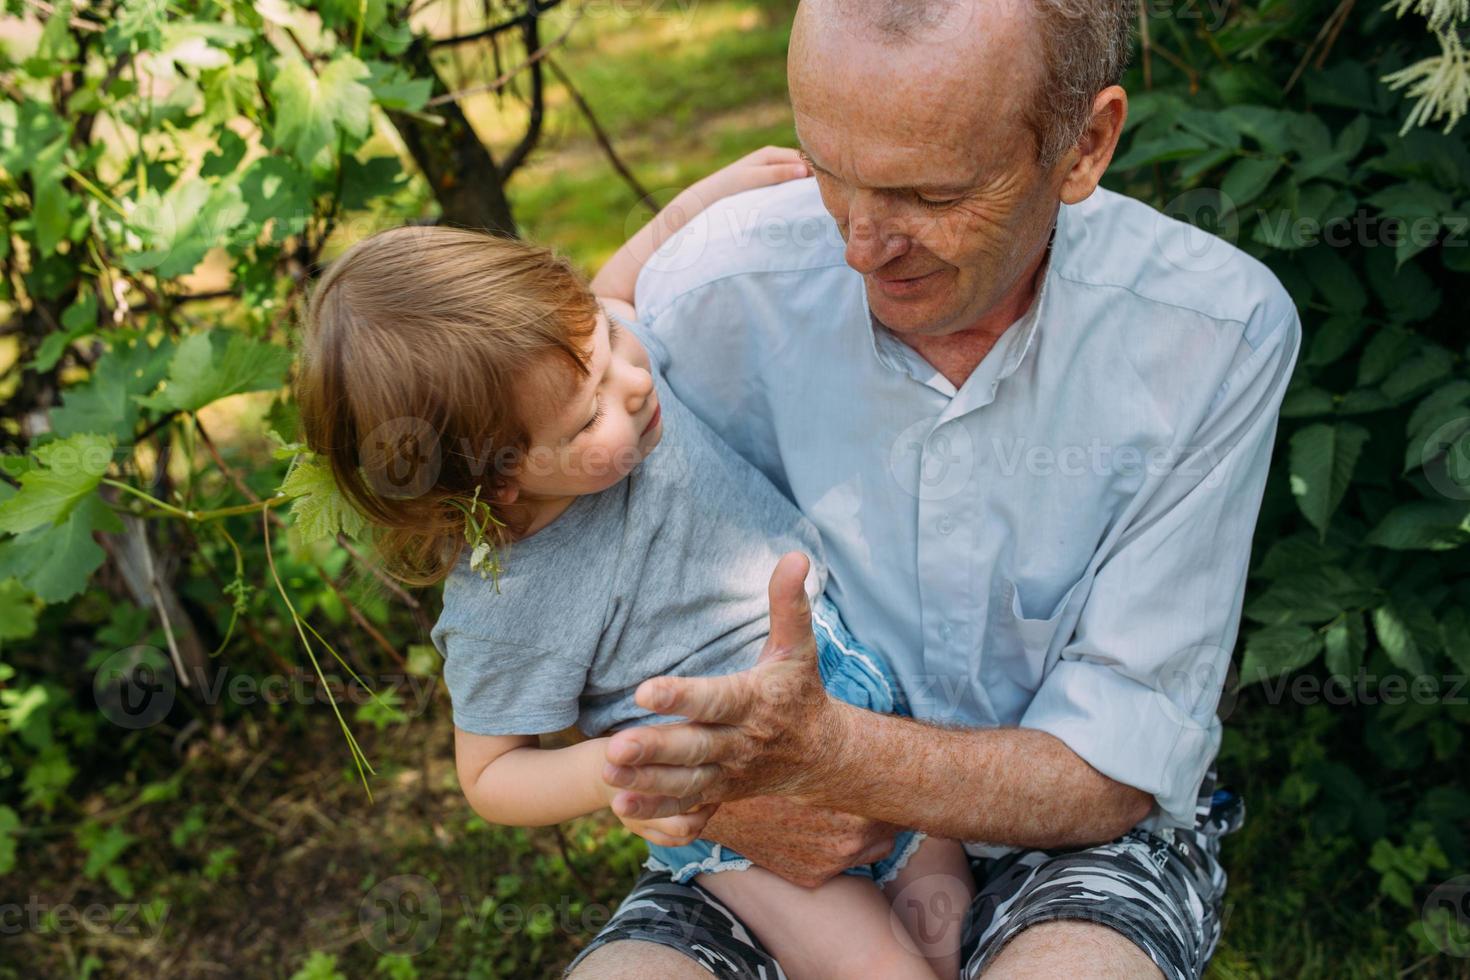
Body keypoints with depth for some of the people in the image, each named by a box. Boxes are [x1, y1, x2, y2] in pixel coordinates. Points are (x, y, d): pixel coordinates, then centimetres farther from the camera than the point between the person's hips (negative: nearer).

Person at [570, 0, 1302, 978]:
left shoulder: (1218, 334, -18)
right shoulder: (718, 292, -15)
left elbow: (1120, 772, -16)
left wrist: (823, 751, -32)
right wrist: (721, 781, -22)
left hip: (1081, 826, 0)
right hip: (796, 846, 1)